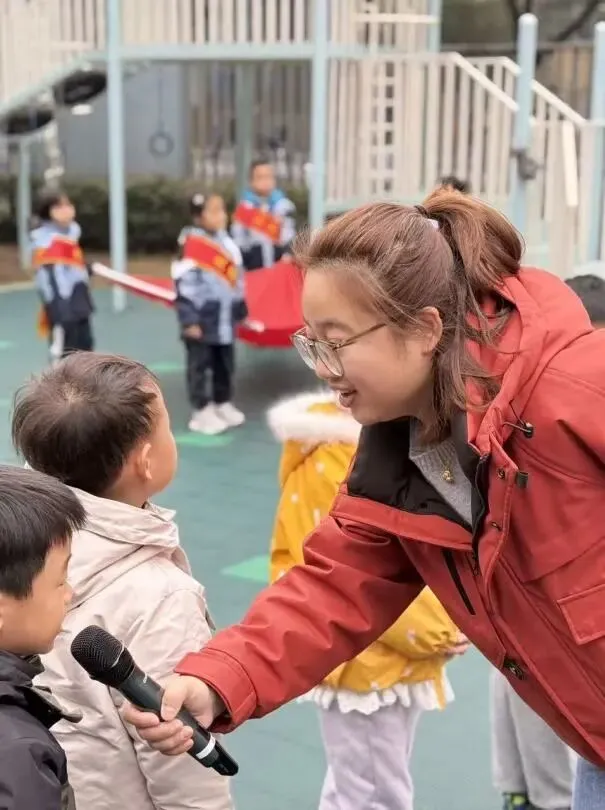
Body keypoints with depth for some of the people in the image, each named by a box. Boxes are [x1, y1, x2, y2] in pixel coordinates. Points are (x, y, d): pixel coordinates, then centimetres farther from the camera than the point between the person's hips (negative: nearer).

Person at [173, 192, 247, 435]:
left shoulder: (227, 242, 9)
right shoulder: (191, 244, -14)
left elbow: (237, 279, 18)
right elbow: (184, 285, -15)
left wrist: (241, 311, 21)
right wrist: (189, 320, -17)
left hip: (224, 319, 7)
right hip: (202, 320, -7)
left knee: (225, 365, 15)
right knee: (199, 367, 2)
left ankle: (223, 404, 29)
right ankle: (201, 411, 8)